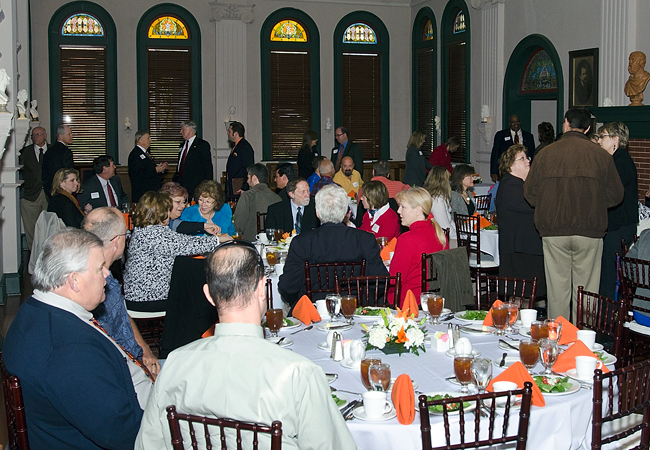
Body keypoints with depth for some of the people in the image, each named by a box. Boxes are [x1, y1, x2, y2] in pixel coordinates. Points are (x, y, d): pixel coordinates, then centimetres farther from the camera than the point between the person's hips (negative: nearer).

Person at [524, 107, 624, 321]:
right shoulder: (601, 155, 0)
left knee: (557, 289, 8)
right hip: (589, 231, -1)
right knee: (586, 289, 6)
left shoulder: (546, 153, 1)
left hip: (553, 231, 1)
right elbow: (615, 195, 4)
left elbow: (530, 193, 5)